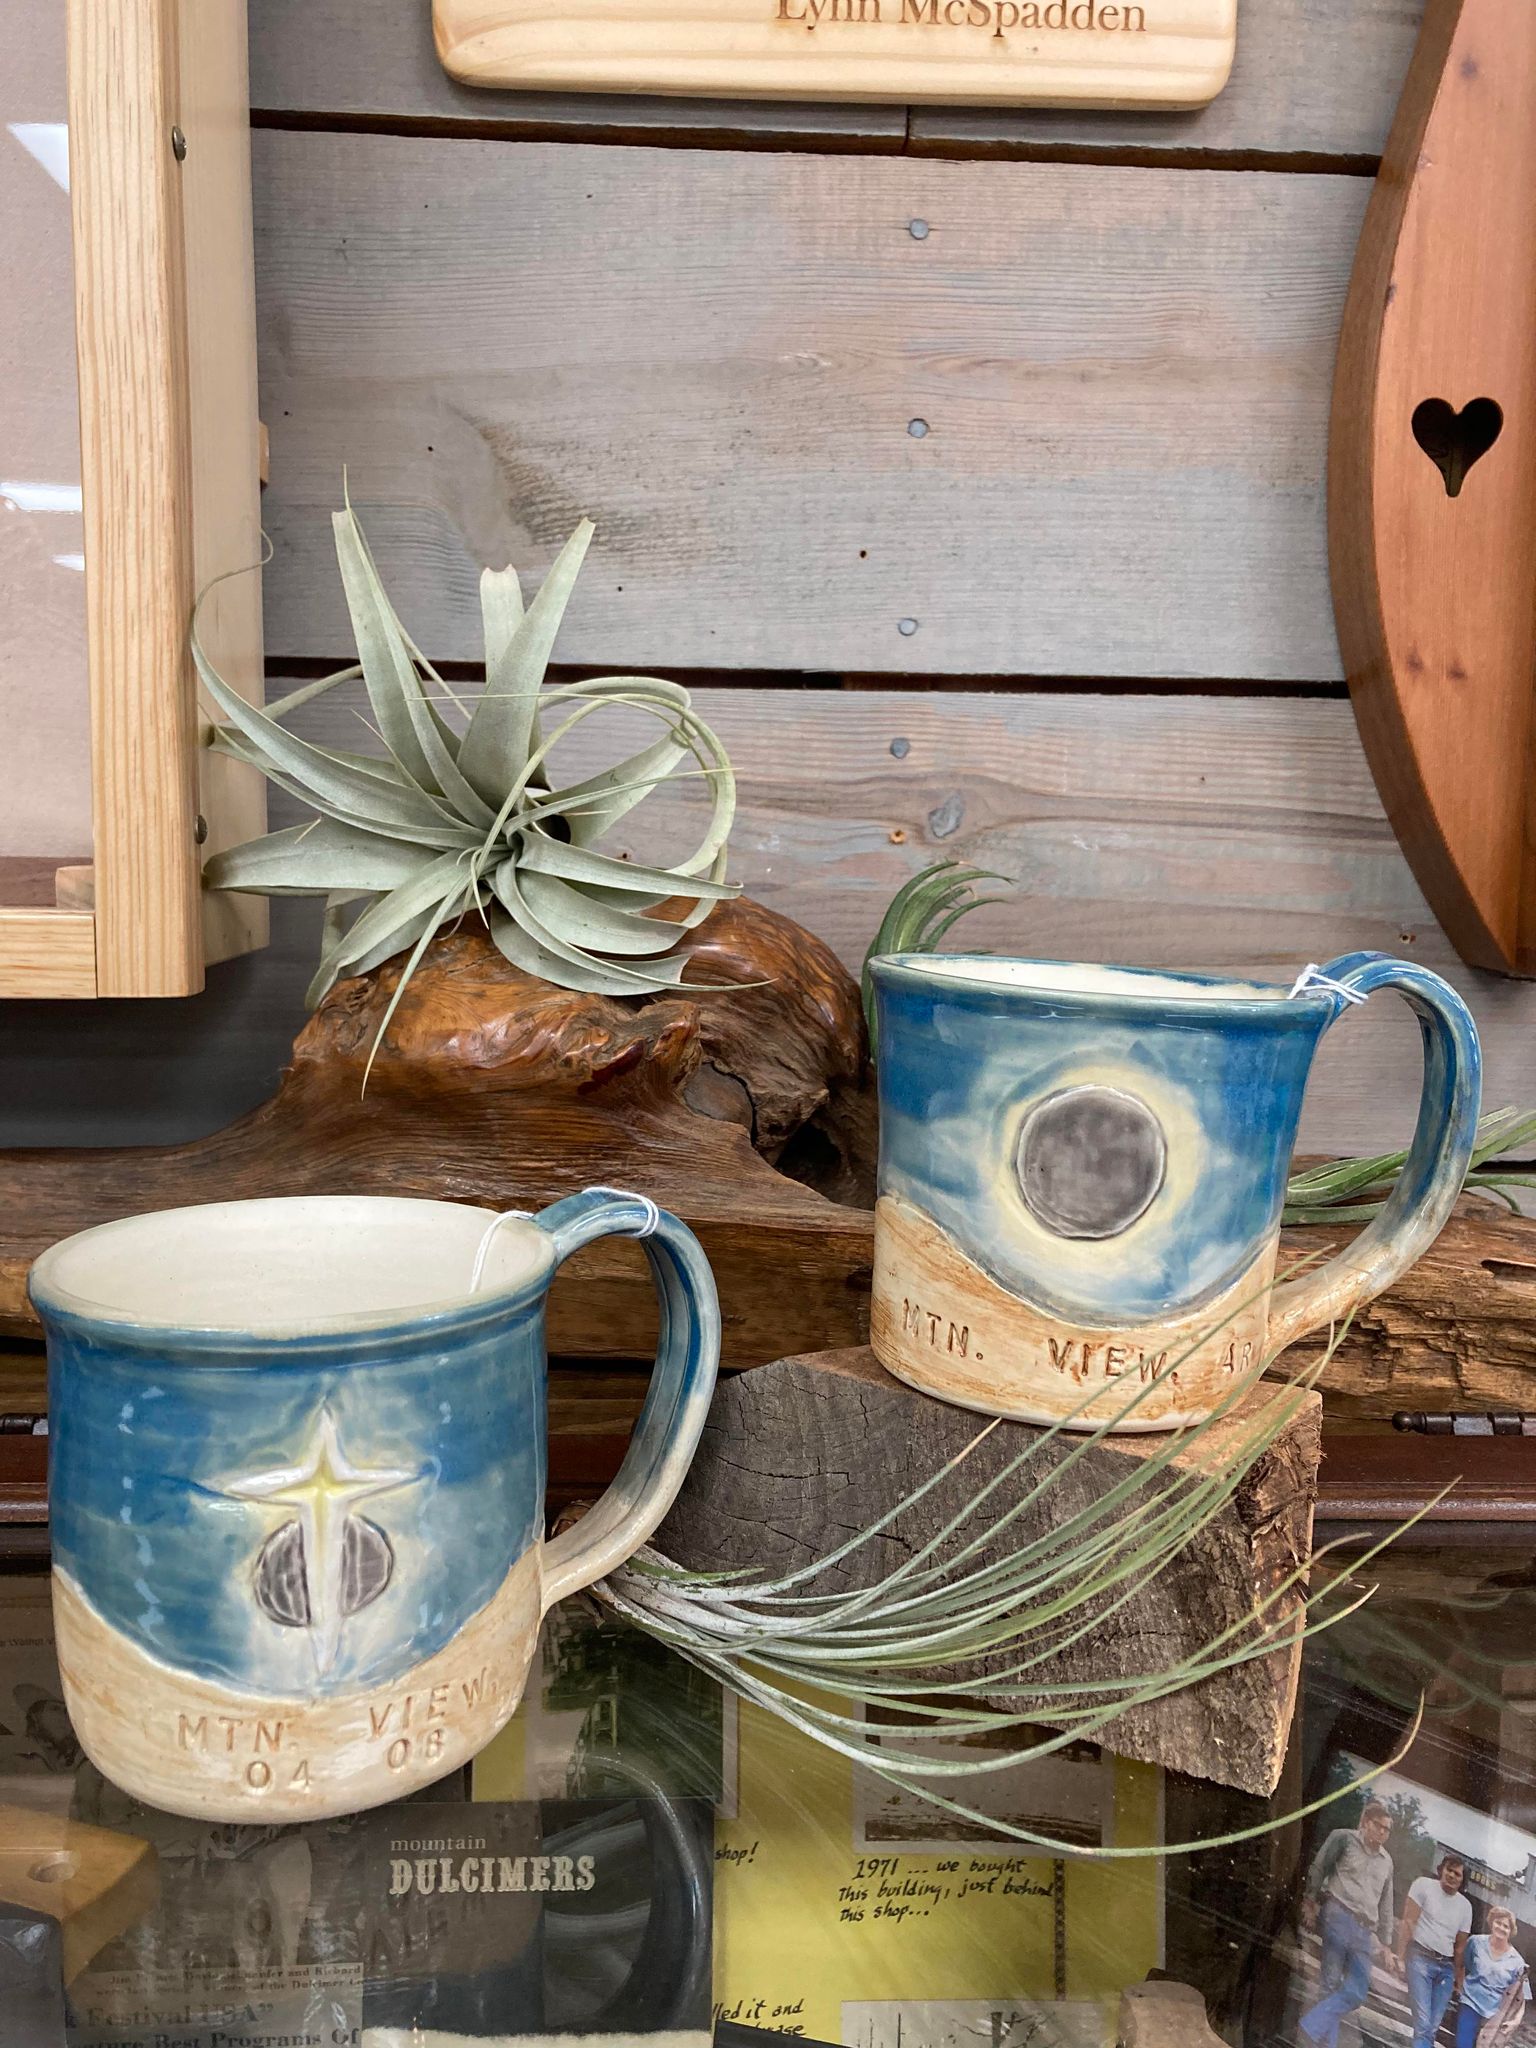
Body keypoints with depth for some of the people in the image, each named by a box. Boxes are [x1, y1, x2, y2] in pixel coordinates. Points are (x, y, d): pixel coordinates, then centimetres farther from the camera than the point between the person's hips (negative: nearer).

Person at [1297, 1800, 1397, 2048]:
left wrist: (1386, 1942, 20)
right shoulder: (1344, 1838, 4)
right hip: (1338, 1916, -6)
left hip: (1365, 1930, 6)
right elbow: (1318, 1869, 2)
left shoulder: (1386, 1862, 21)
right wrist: (1310, 1902, -4)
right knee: (1333, 1985, -8)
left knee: (1357, 1991, -4)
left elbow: (1385, 1905, 25)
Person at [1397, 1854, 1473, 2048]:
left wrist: (1457, 1977, 13)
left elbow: (1460, 1946, 17)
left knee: (1433, 2027, -2)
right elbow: (1408, 1922, -6)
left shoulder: (1465, 1905, 13)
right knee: (1423, 2024, -14)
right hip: (1420, 1957, -4)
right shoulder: (1423, 1885, -1)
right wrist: (1400, 1957, -12)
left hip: (1446, 1966, 5)